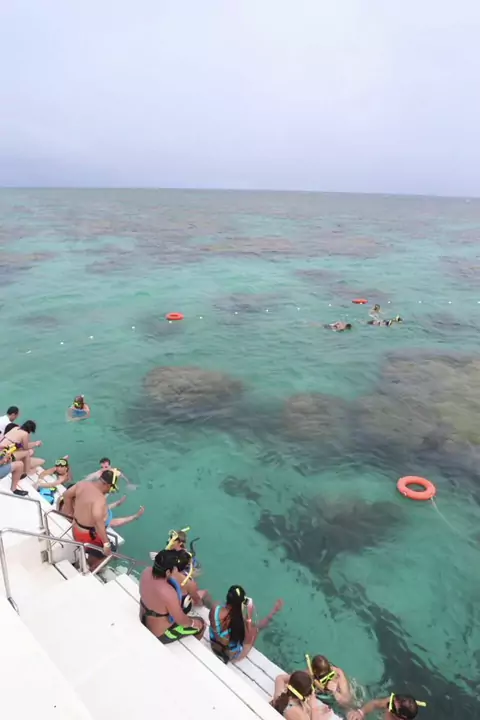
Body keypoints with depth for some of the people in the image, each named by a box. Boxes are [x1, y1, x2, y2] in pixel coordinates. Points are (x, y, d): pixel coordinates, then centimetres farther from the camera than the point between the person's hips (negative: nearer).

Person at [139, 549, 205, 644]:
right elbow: (181, 621, -23)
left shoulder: (146, 572, -20)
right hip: (160, 634, -7)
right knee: (200, 624, 14)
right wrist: (193, 623, -4)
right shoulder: (168, 593, -41)